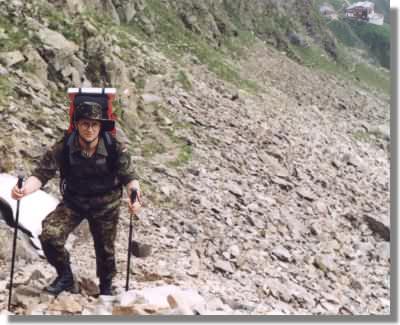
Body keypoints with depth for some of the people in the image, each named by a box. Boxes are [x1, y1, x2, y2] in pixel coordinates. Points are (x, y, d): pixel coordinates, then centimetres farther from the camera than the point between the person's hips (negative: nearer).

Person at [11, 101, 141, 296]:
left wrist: (134, 197, -40)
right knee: (49, 235, -20)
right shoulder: (63, 148, -21)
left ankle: (106, 288, 44)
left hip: (106, 205, 0)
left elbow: (129, 176, -18)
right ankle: (65, 276, 7)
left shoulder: (114, 148, -21)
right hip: (73, 201, 1)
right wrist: (25, 189, -43)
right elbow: (42, 173, -22)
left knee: (105, 249, 12)